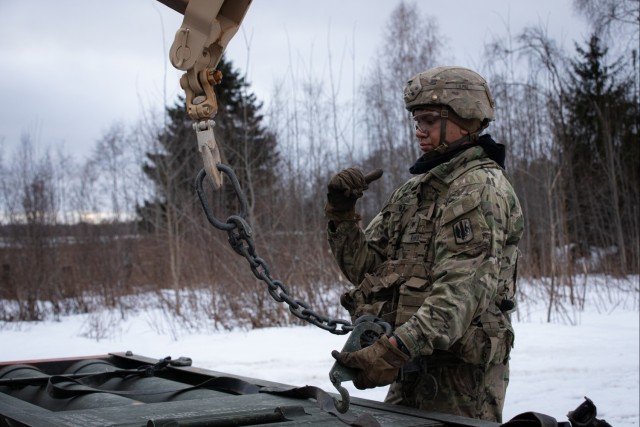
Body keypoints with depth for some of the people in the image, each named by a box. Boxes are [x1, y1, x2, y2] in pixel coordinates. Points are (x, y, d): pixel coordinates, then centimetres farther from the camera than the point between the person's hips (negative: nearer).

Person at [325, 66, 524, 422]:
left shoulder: (480, 186, -11)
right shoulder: (415, 190, 16)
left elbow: (461, 291, -24)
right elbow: (365, 266, 14)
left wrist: (396, 349, -35)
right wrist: (342, 213, -1)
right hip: (413, 372, 8)